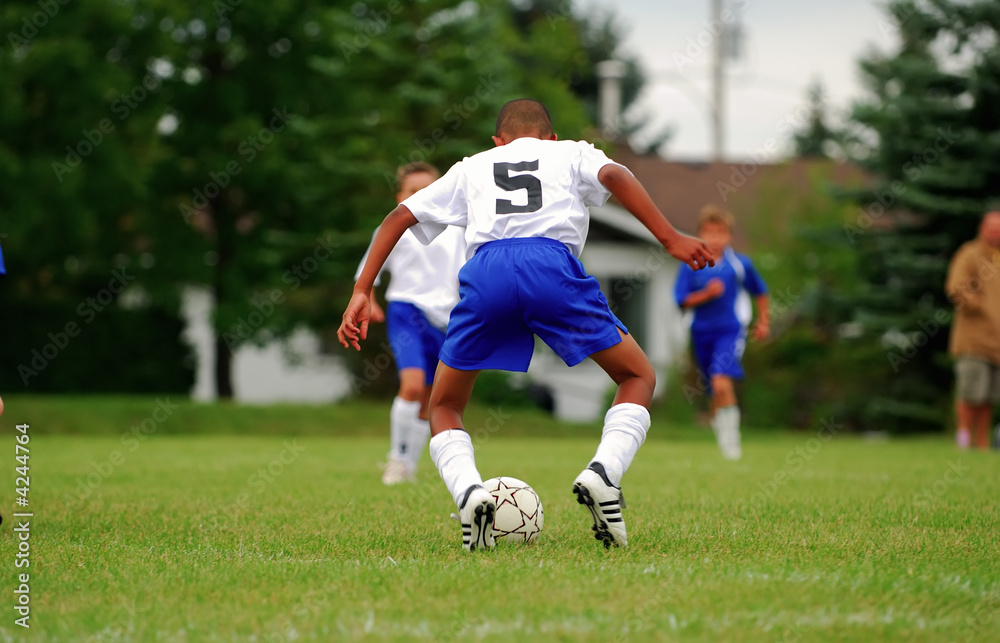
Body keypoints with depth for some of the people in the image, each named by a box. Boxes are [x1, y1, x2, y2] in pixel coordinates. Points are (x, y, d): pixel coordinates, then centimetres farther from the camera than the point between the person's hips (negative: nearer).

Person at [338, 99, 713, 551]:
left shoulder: (472, 167, 35)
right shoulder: (571, 154, 30)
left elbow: (399, 217, 27)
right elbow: (613, 175, 7)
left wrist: (361, 292, 25)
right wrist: (668, 238, 0)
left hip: (485, 271, 1)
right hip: (552, 263, -1)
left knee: (444, 407, 20)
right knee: (639, 379, 17)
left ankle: (469, 494, -11)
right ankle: (603, 473, -11)